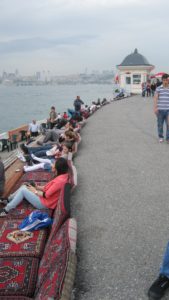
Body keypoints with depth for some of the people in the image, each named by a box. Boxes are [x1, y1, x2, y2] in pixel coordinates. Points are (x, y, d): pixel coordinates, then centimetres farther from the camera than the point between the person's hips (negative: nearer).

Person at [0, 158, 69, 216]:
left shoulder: (60, 180, -29)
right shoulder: (64, 176, 1)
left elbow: (46, 195, -24)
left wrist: (35, 191, -8)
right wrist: (37, 187, 5)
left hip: (44, 203, -10)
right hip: (45, 197, 10)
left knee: (23, 190, -11)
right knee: (24, 186, 9)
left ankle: (6, 209, 0)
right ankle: (8, 200, 22)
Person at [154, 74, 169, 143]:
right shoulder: (158, 88, 2)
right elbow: (155, 98, -3)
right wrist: (155, 108, -13)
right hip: (160, 109, 0)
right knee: (160, 124, 10)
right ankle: (161, 137, 26)